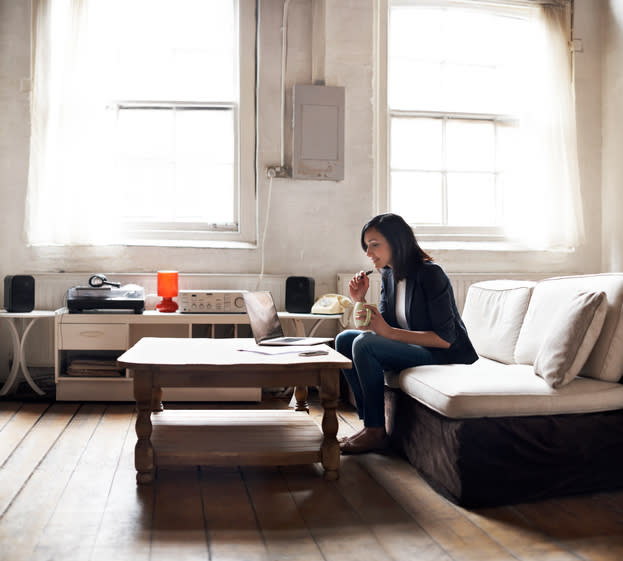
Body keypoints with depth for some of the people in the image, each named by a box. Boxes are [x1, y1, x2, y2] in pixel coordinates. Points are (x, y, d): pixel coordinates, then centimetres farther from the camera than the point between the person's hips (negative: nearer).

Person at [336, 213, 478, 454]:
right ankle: (368, 420, -1)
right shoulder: (388, 275, 6)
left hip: (445, 355, -9)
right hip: (415, 350, 9)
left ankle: (375, 432, -15)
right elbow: (379, 329, 8)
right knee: (344, 339, 1)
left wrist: (389, 332, -27)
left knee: (364, 344, -25)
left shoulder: (430, 274, -19)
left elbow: (445, 339, -24)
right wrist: (360, 300, -8)